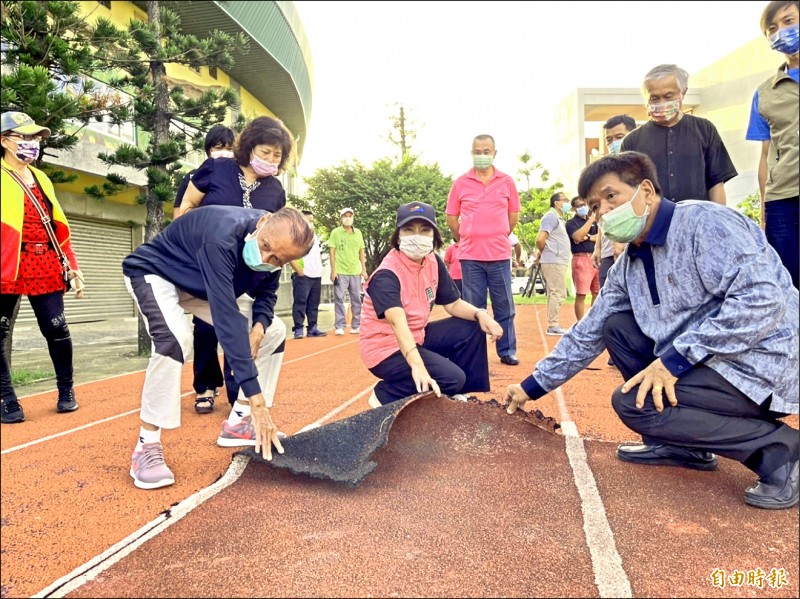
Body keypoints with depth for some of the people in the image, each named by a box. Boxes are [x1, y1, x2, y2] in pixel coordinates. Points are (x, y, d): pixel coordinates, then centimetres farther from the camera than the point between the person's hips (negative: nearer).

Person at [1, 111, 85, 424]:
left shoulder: (42, 179, 19)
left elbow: (58, 227, 18)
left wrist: (72, 266, 11)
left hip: (46, 267, 4)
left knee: (57, 329, 5)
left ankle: (66, 391, 20)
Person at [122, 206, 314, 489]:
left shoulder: (275, 249, -19)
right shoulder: (222, 237, -41)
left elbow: (266, 292, -2)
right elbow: (227, 318, -47)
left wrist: (259, 327, -26)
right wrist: (256, 397, -48)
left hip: (201, 286, 7)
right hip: (154, 272, -7)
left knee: (274, 330, -2)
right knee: (175, 336, -37)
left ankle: (237, 423, 6)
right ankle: (146, 447, -21)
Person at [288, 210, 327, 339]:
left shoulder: (315, 238, 19)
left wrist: (320, 269, 13)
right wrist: (299, 271, -16)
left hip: (316, 276, 8)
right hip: (302, 276, -8)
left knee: (314, 304, 10)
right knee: (300, 303, -7)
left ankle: (312, 328, 15)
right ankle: (298, 329, -4)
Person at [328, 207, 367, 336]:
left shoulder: (358, 232, 9)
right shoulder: (335, 232, 0)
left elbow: (362, 252, 12)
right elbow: (332, 252, -2)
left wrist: (364, 270, 7)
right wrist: (333, 270, -7)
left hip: (355, 272, 3)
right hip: (340, 272, -3)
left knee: (356, 299, 6)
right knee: (339, 299, -3)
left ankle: (356, 325, 14)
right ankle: (340, 326, 2)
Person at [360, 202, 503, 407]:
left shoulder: (433, 262, -2)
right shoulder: (386, 275, -26)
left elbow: (453, 304, 3)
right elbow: (398, 322, -42)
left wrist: (479, 313, -19)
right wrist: (417, 365, -57)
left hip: (417, 337, 8)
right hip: (386, 348, -8)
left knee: (472, 329, -1)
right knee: (452, 378, -21)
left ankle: (464, 395, 11)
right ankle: (386, 395, -4)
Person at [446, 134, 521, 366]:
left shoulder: (507, 182, 5)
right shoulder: (460, 183, 2)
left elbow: (514, 214, 13)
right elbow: (451, 218, 7)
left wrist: (498, 238, 12)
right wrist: (467, 242, 9)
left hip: (499, 255, 1)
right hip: (470, 257, -1)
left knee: (504, 307, 6)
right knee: (473, 308, 6)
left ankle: (507, 351, 17)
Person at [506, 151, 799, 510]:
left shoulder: (704, 222, -16)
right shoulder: (628, 266, 8)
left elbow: (762, 299, -26)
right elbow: (588, 333, 13)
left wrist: (675, 359, -27)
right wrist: (533, 386, 14)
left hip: (766, 364, -8)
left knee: (632, 402, -19)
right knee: (617, 327, 9)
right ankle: (680, 443, 12)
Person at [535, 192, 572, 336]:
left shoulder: (558, 217, 20)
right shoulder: (551, 216, -11)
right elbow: (540, 239, -21)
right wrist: (544, 252, -4)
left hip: (558, 261, 10)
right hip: (554, 262, -10)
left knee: (556, 294, 11)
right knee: (557, 294, -8)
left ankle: (553, 325, 15)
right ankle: (553, 326, -5)